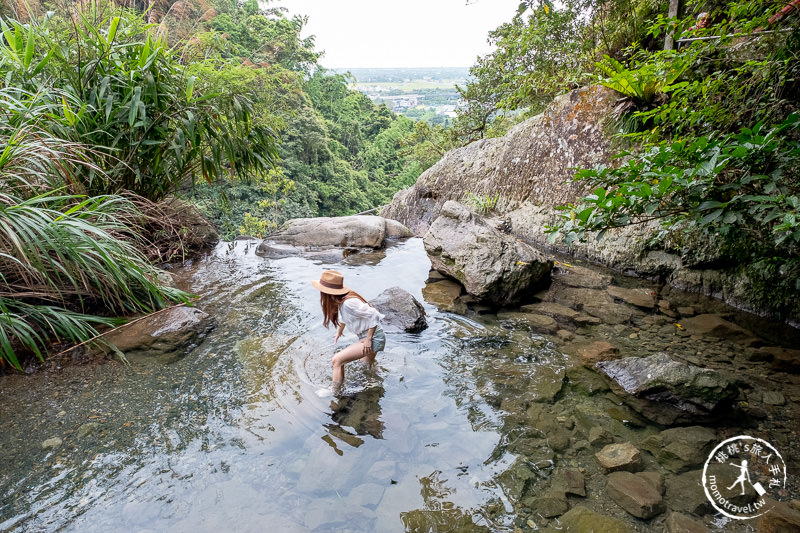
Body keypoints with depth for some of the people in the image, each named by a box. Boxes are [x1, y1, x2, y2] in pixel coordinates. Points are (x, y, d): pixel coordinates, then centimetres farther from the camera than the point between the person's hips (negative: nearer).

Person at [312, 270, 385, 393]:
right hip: (364, 337, 10)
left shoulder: (349, 303, -30)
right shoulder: (339, 300, -2)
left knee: (337, 361, -13)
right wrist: (339, 331, 28)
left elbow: (374, 316, -28)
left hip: (373, 338, -10)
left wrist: (368, 339, -23)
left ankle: (335, 393, 0)